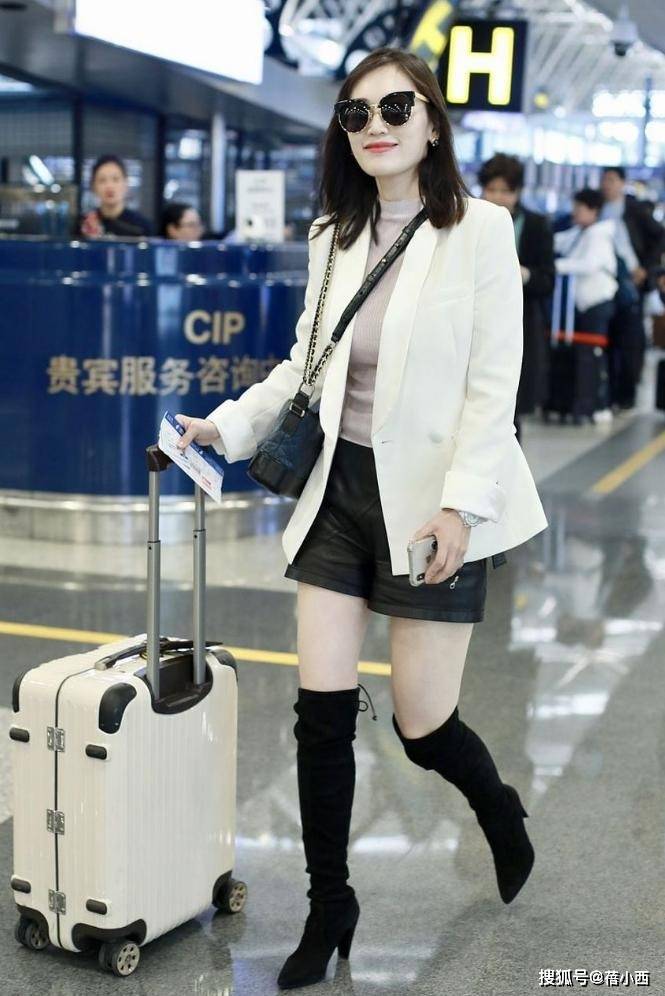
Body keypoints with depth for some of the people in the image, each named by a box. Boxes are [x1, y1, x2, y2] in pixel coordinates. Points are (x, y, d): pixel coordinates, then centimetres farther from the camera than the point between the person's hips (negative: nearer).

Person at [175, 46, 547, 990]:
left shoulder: (479, 229, -8)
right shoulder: (332, 237, 8)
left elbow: (494, 385, -12)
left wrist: (460, 506, -19)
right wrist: (226, 425, 3)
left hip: (431, 499, -4)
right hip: (340, 489, 5)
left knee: (421, 723, 2)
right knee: (322, 711, 2)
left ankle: (502, 815, 37)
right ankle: (330, 910, 20)